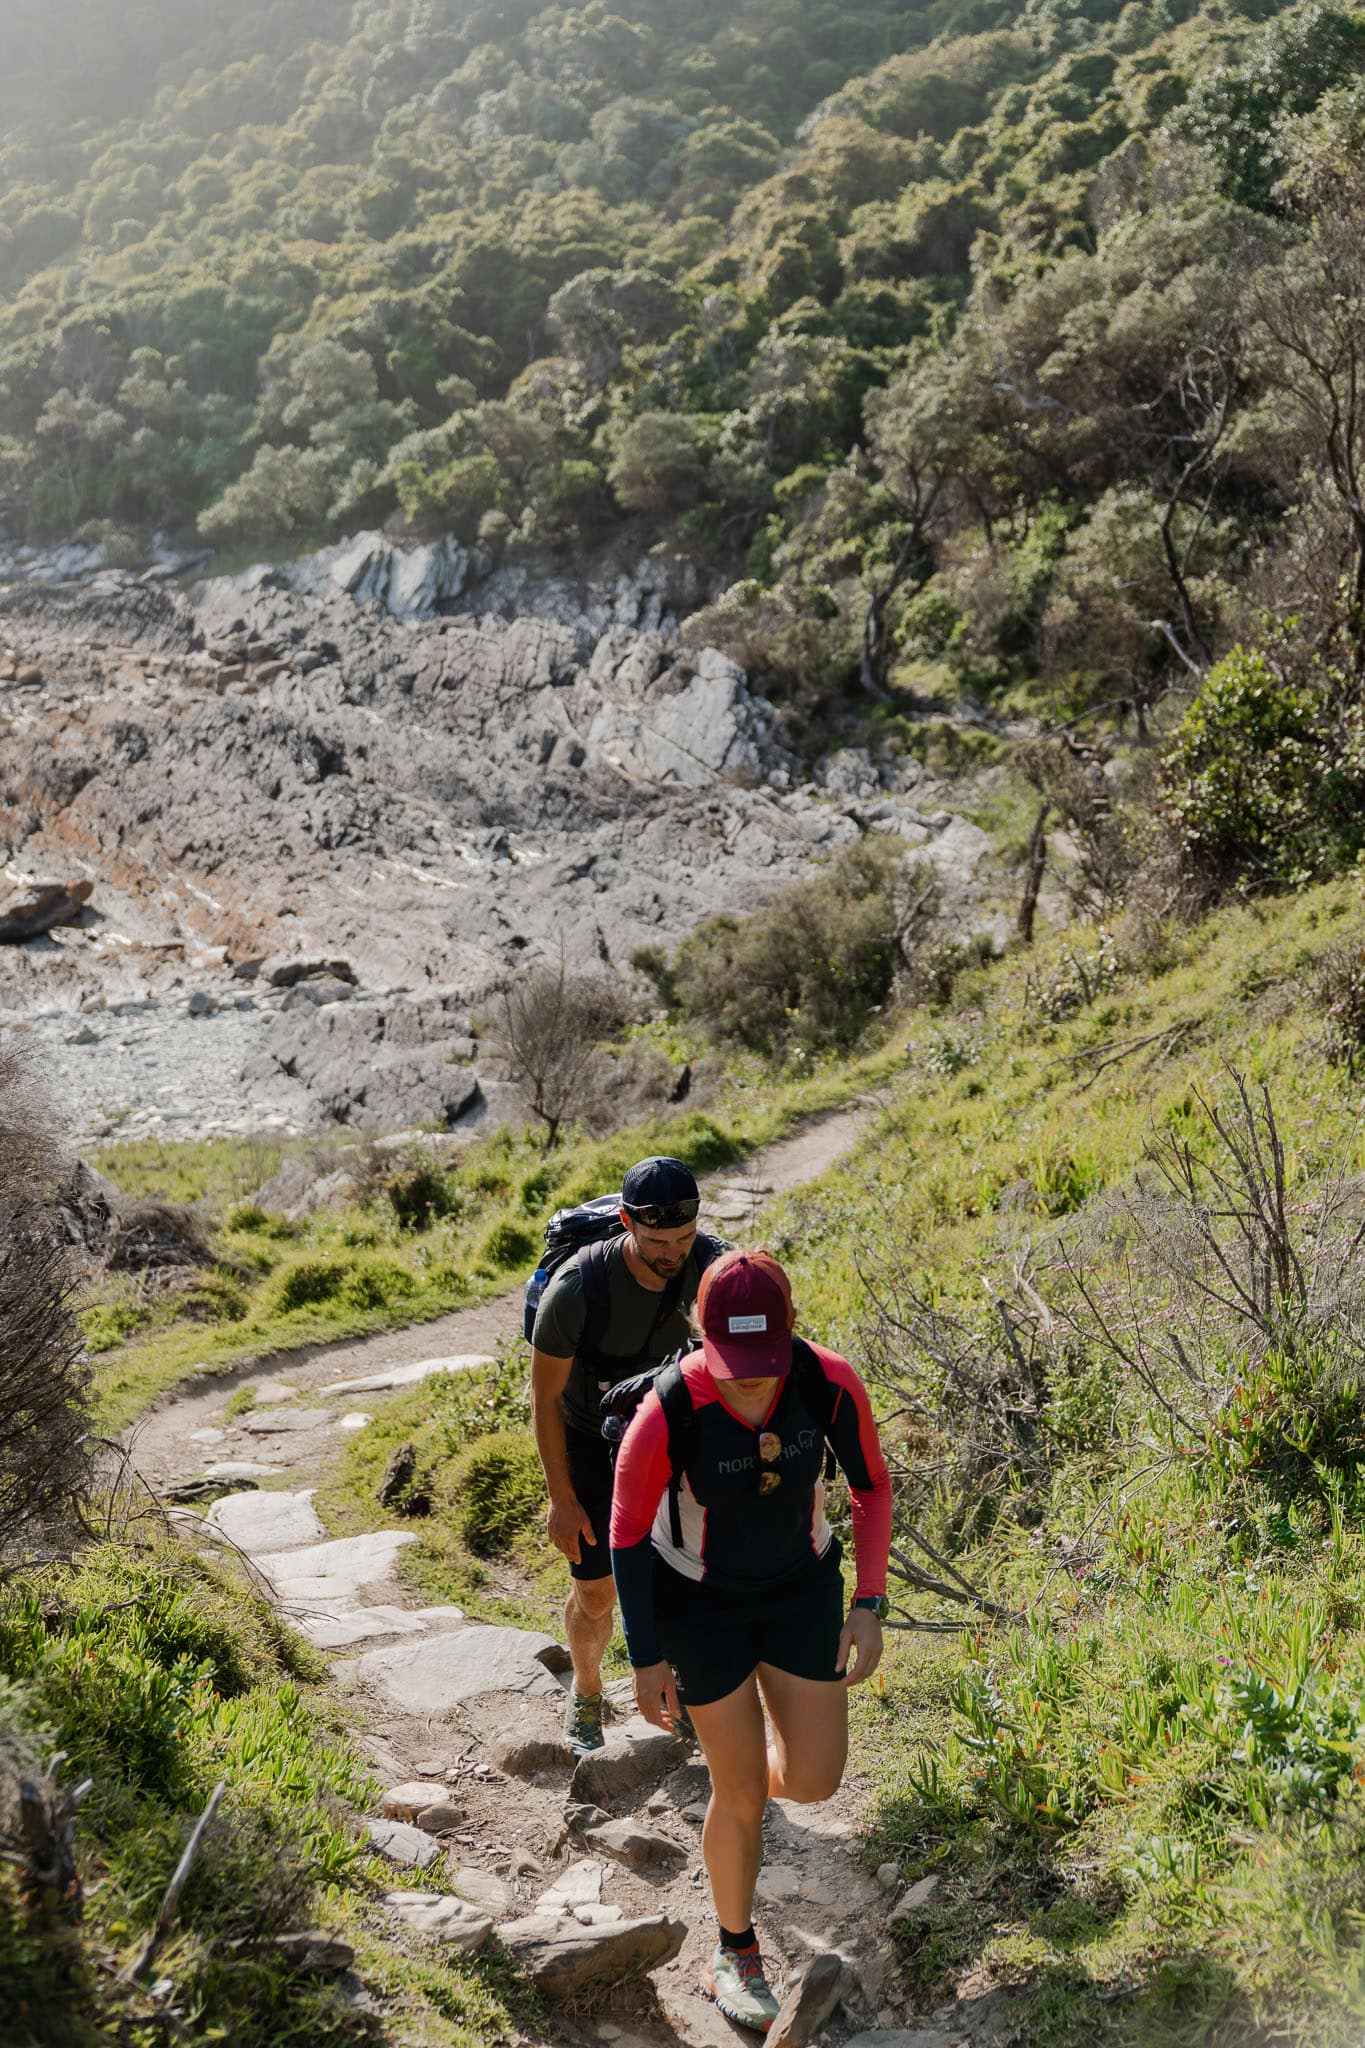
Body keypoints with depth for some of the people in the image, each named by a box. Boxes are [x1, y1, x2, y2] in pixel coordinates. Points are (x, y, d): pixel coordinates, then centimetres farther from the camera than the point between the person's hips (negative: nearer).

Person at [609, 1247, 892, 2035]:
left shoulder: (833, 1381, -29)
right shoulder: (665, 1416, -36)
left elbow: (873, 1483, -9)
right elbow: (627, 1532, -17)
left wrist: (870, 1606, -11)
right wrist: (645, 1660, -10)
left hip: (801, 1585, 3)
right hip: (700, 1598, -3)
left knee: (815, 1782, 7)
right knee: (742, 1792, 7)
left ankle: (754, 1763, 47)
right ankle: (736, 1948, 37)